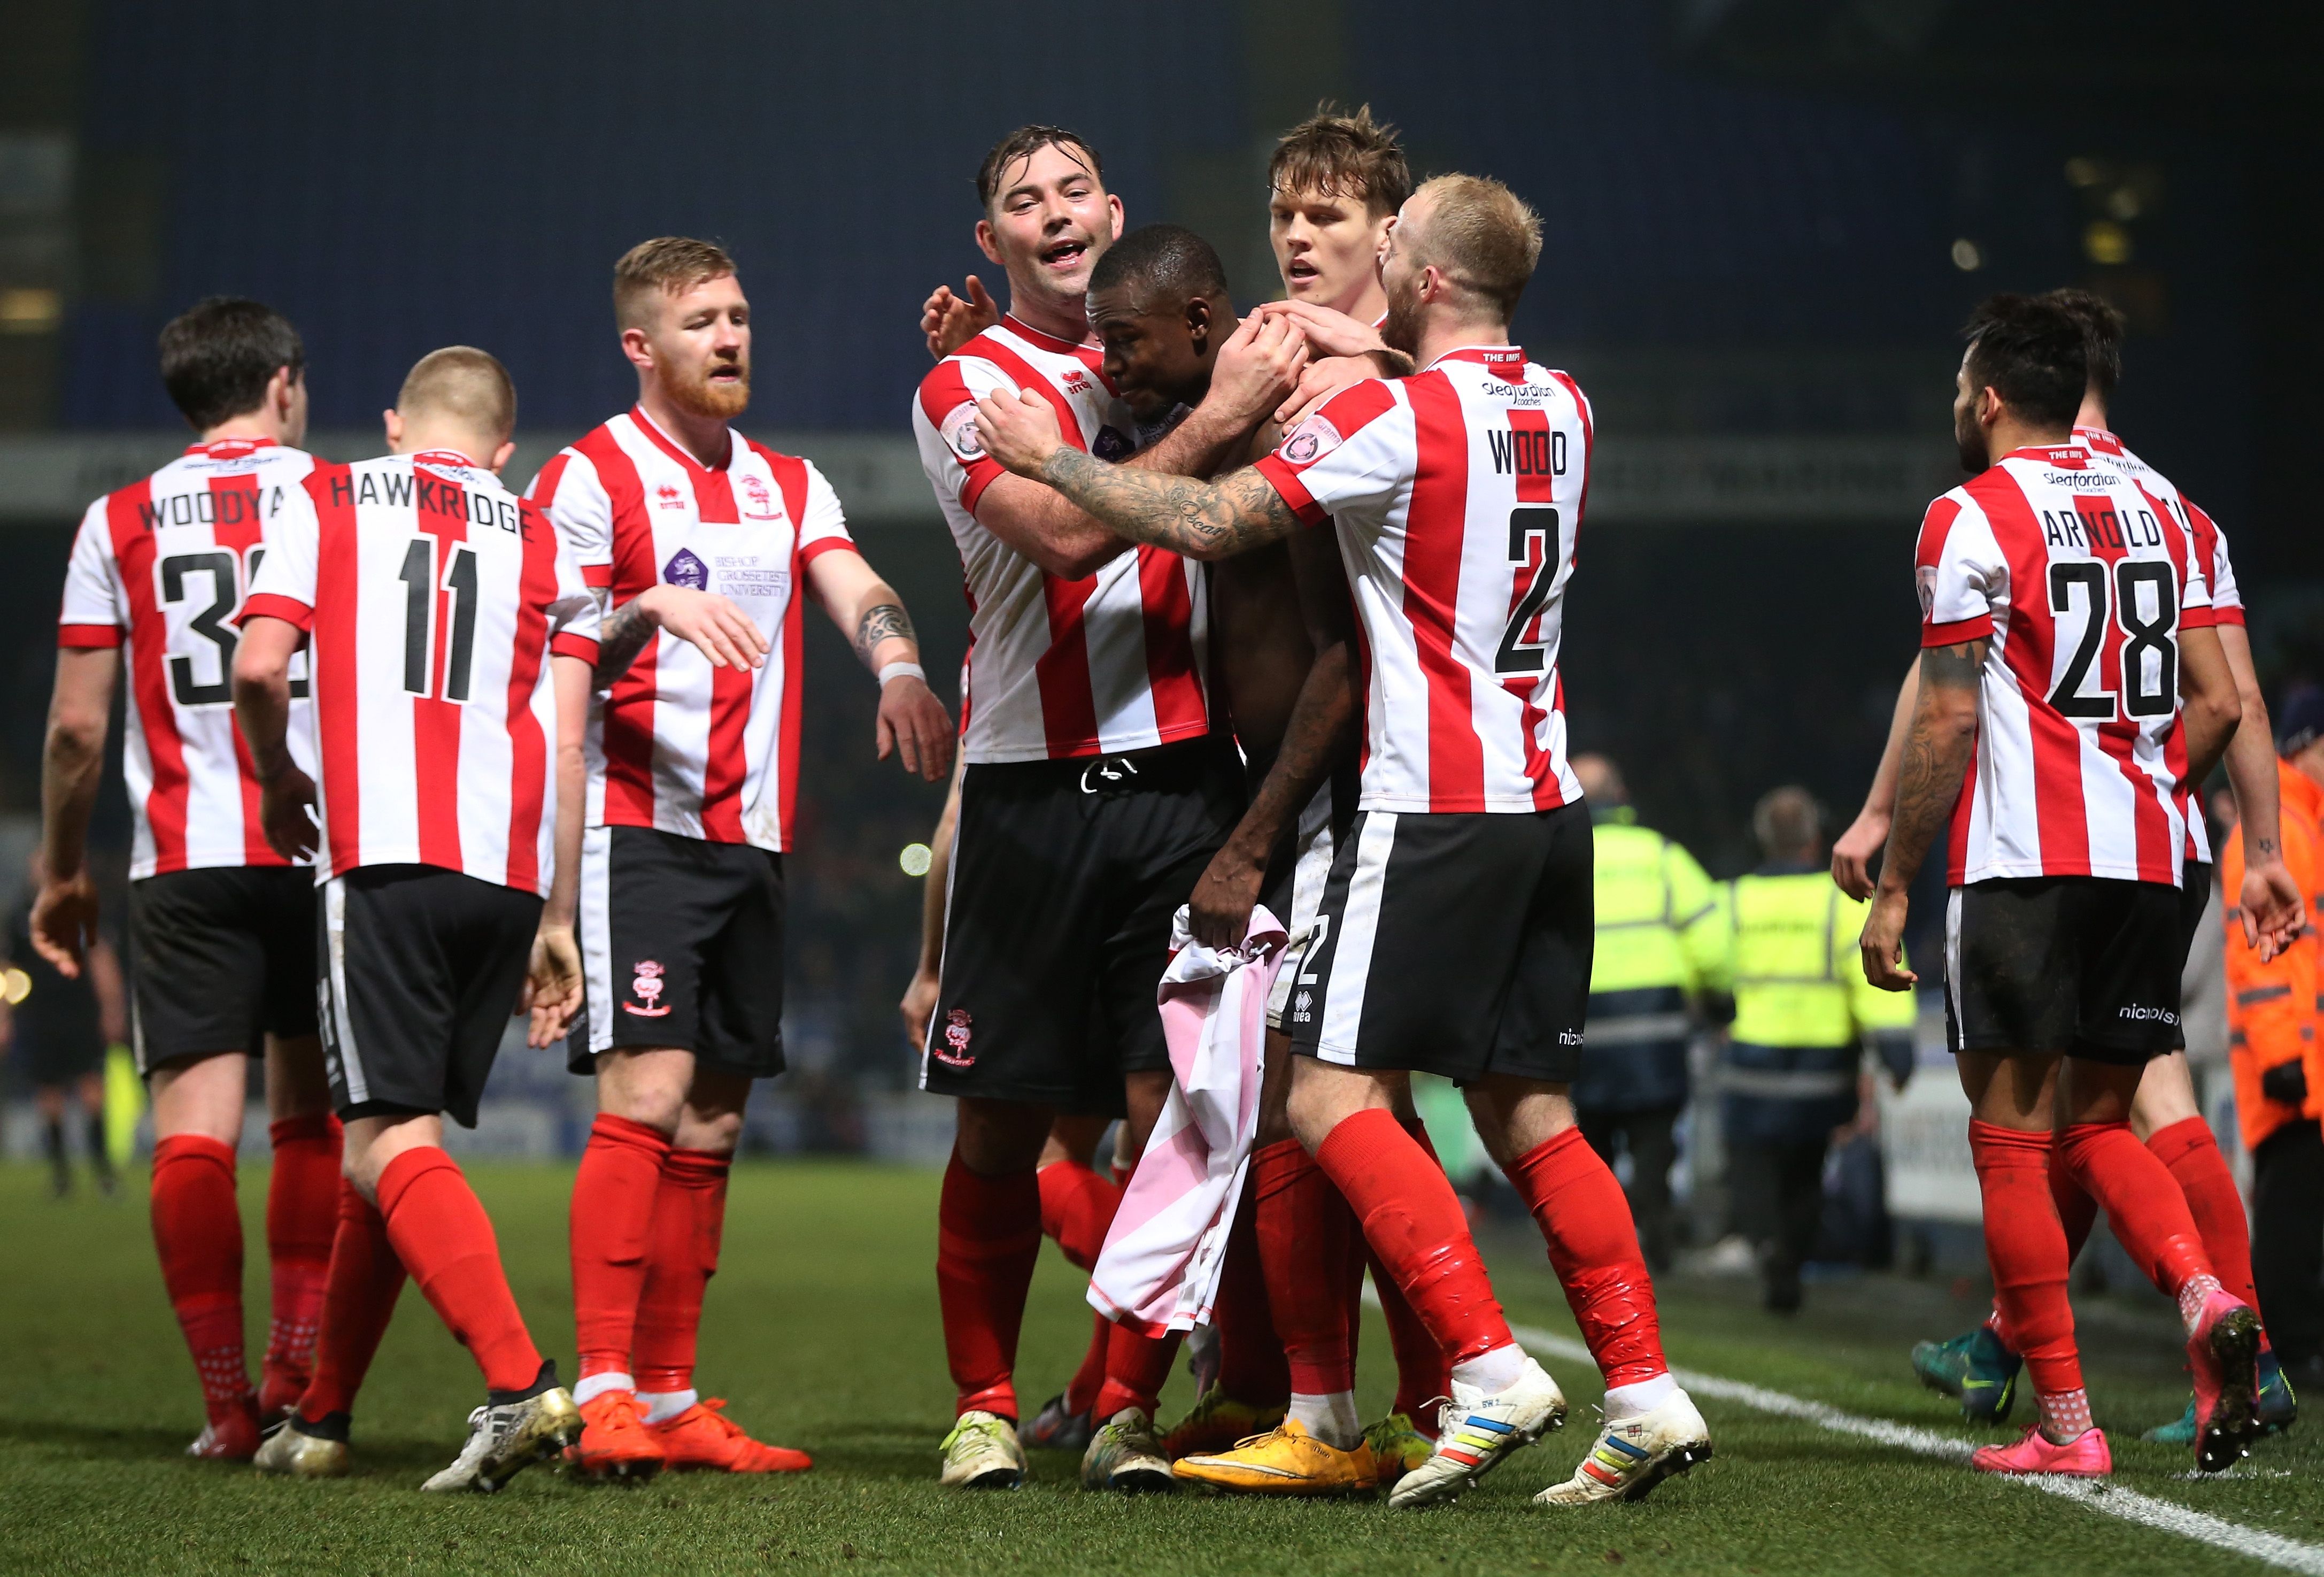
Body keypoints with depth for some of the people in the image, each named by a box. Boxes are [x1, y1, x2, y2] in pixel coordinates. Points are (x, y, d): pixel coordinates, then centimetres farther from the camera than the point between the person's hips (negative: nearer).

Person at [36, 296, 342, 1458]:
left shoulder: (119, 523, 5)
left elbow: (77, 724, 3)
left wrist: (60, 870, 14)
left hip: (184, 861, -1)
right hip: (326, 850, 1)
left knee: (194, 1128, -3)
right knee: (314, 1113, 14)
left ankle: (228, 1403, -8)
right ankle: (298, 1369, 11)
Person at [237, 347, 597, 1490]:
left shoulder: (326, 503, 10)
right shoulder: (545, 540, 16)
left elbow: (259, 667, -3)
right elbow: (566, 745, 10)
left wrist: (281, 784, 16)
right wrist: (555, 919, 15)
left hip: (381, 855, -4)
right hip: (508, 874, 4)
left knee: (391, 1146, -8)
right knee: (393, 1143, 15)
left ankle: (520, 1384, -27)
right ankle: (321, 1418, 23)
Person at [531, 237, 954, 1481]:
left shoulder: (789, 486, 18)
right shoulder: (589, 477, -1)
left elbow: (855, 588, 1)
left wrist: (898, 666, -21)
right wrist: (651, 610, -26)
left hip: (751, 841, 7)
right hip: (636, 828, -7)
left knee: (710, 1126, 7)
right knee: (645, 1096, -17)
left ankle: (670, 1402, 13)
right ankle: (603, 1392, -19)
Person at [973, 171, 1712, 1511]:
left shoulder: (1395, 416, -11)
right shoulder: (1560, 410, 11)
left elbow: (1207, 523, -9)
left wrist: (1048, 457, 3)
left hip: (1436, 808, -8)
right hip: (1548, 799, 8)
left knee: (1335, 1096, -5)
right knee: (1527, 1113, 11)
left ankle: (1493, 1374, -14)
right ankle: (1647, 1393, 4)